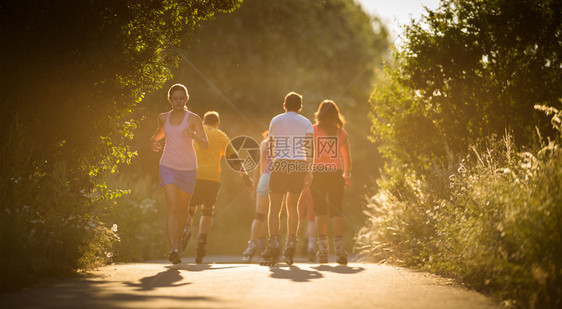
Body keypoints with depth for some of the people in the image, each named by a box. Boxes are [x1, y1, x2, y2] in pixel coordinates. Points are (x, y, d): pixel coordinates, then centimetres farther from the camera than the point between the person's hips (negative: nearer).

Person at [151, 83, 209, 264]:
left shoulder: (193, 119, -4)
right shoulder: (164, 118, 5)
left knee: (183, 208, 12)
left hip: (188, 168, 0)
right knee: (172, 206, -16)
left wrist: (194, 136, -31)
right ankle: (173, 249, -24)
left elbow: (206, 145, -12)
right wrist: (154, 141, 6)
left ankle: (179, 236, 42)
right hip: (168, 166, 0)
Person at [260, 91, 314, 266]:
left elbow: (271, 147, 16)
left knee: (274, 207, -2)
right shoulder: (306, 123, 10)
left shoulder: (276, 121, 11)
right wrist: (310, 169, -6)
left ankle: (274, 243, -18)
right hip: (300, 166, 1)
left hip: (280, 165, -1)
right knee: (292, 206, 14)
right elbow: (309, 146, -3)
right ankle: (291, 243, 5)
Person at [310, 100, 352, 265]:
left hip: (317, 174, -1)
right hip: (335, 174, 1)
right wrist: (347, 175, 23)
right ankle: (339, 248, -8)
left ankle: (323, 249, 0)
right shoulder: (341, 132, 4)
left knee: (320, 211, 6)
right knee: (336, 211, 3)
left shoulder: (312, 130, -1)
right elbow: (347, 156, 10)